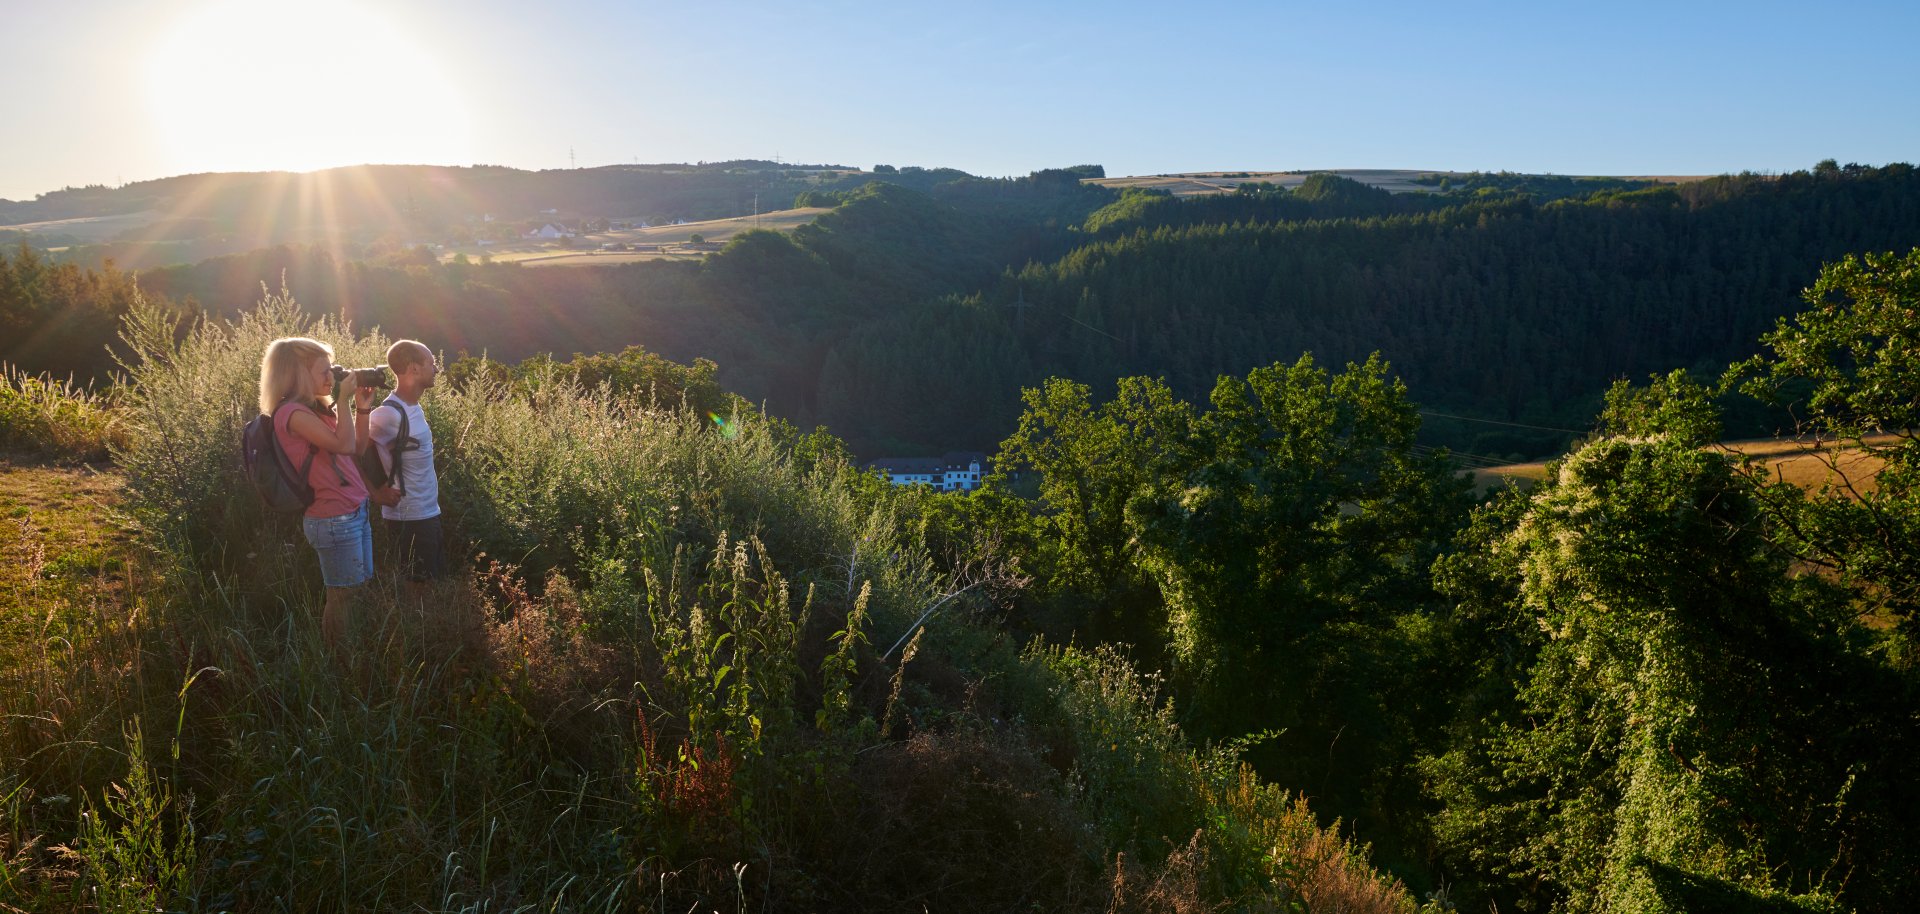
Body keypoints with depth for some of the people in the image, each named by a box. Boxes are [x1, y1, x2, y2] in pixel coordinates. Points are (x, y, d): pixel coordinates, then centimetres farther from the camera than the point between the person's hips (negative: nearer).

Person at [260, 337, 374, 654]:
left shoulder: (316, 408, 12)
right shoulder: (293, 412, -16)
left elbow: (357, 448, 17)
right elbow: (343, 445, -25)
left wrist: (361, 408, 7)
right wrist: (344, 401, -16)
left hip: (355, 512, 9)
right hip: (334, 520, -9)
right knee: (342, 597, -1)